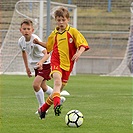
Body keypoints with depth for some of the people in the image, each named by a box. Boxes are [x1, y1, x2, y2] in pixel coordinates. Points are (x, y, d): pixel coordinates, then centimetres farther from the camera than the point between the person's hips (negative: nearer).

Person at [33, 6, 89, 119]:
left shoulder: (73, 32, -1)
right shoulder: (54, 34, 10)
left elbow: (83, 45, -5)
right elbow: (49, 46, 28)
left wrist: (79, 53, -24)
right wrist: (39, 43, 12)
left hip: (67, 64, 0)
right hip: (56, 62, 0)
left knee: (59, 89, 8)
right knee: (57, 82, -30)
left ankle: (43, 109, 25)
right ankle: (57, 104, -48)